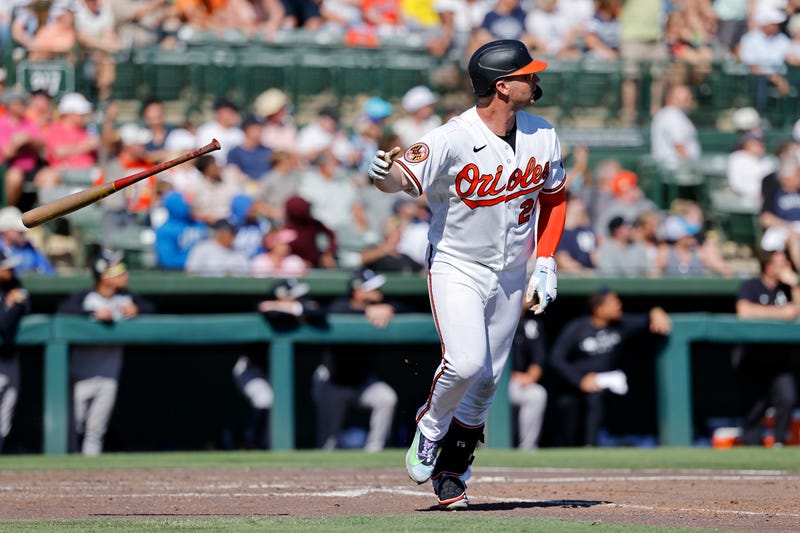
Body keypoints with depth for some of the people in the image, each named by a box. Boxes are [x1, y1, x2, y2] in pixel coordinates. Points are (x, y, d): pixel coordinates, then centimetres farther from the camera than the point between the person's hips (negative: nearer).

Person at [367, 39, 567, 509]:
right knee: (465, 363, -22)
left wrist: (546, 263, 5)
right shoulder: (453, 139, -21)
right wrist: (384, 173, -57)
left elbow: (554, 197, 12)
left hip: (512, 276, 5)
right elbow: (405, 177, -32)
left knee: (486, 382, 7)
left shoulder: (543, 136, -3)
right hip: (456, 269, -5)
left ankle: (450, 473, 23)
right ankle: (431, 428, 8)